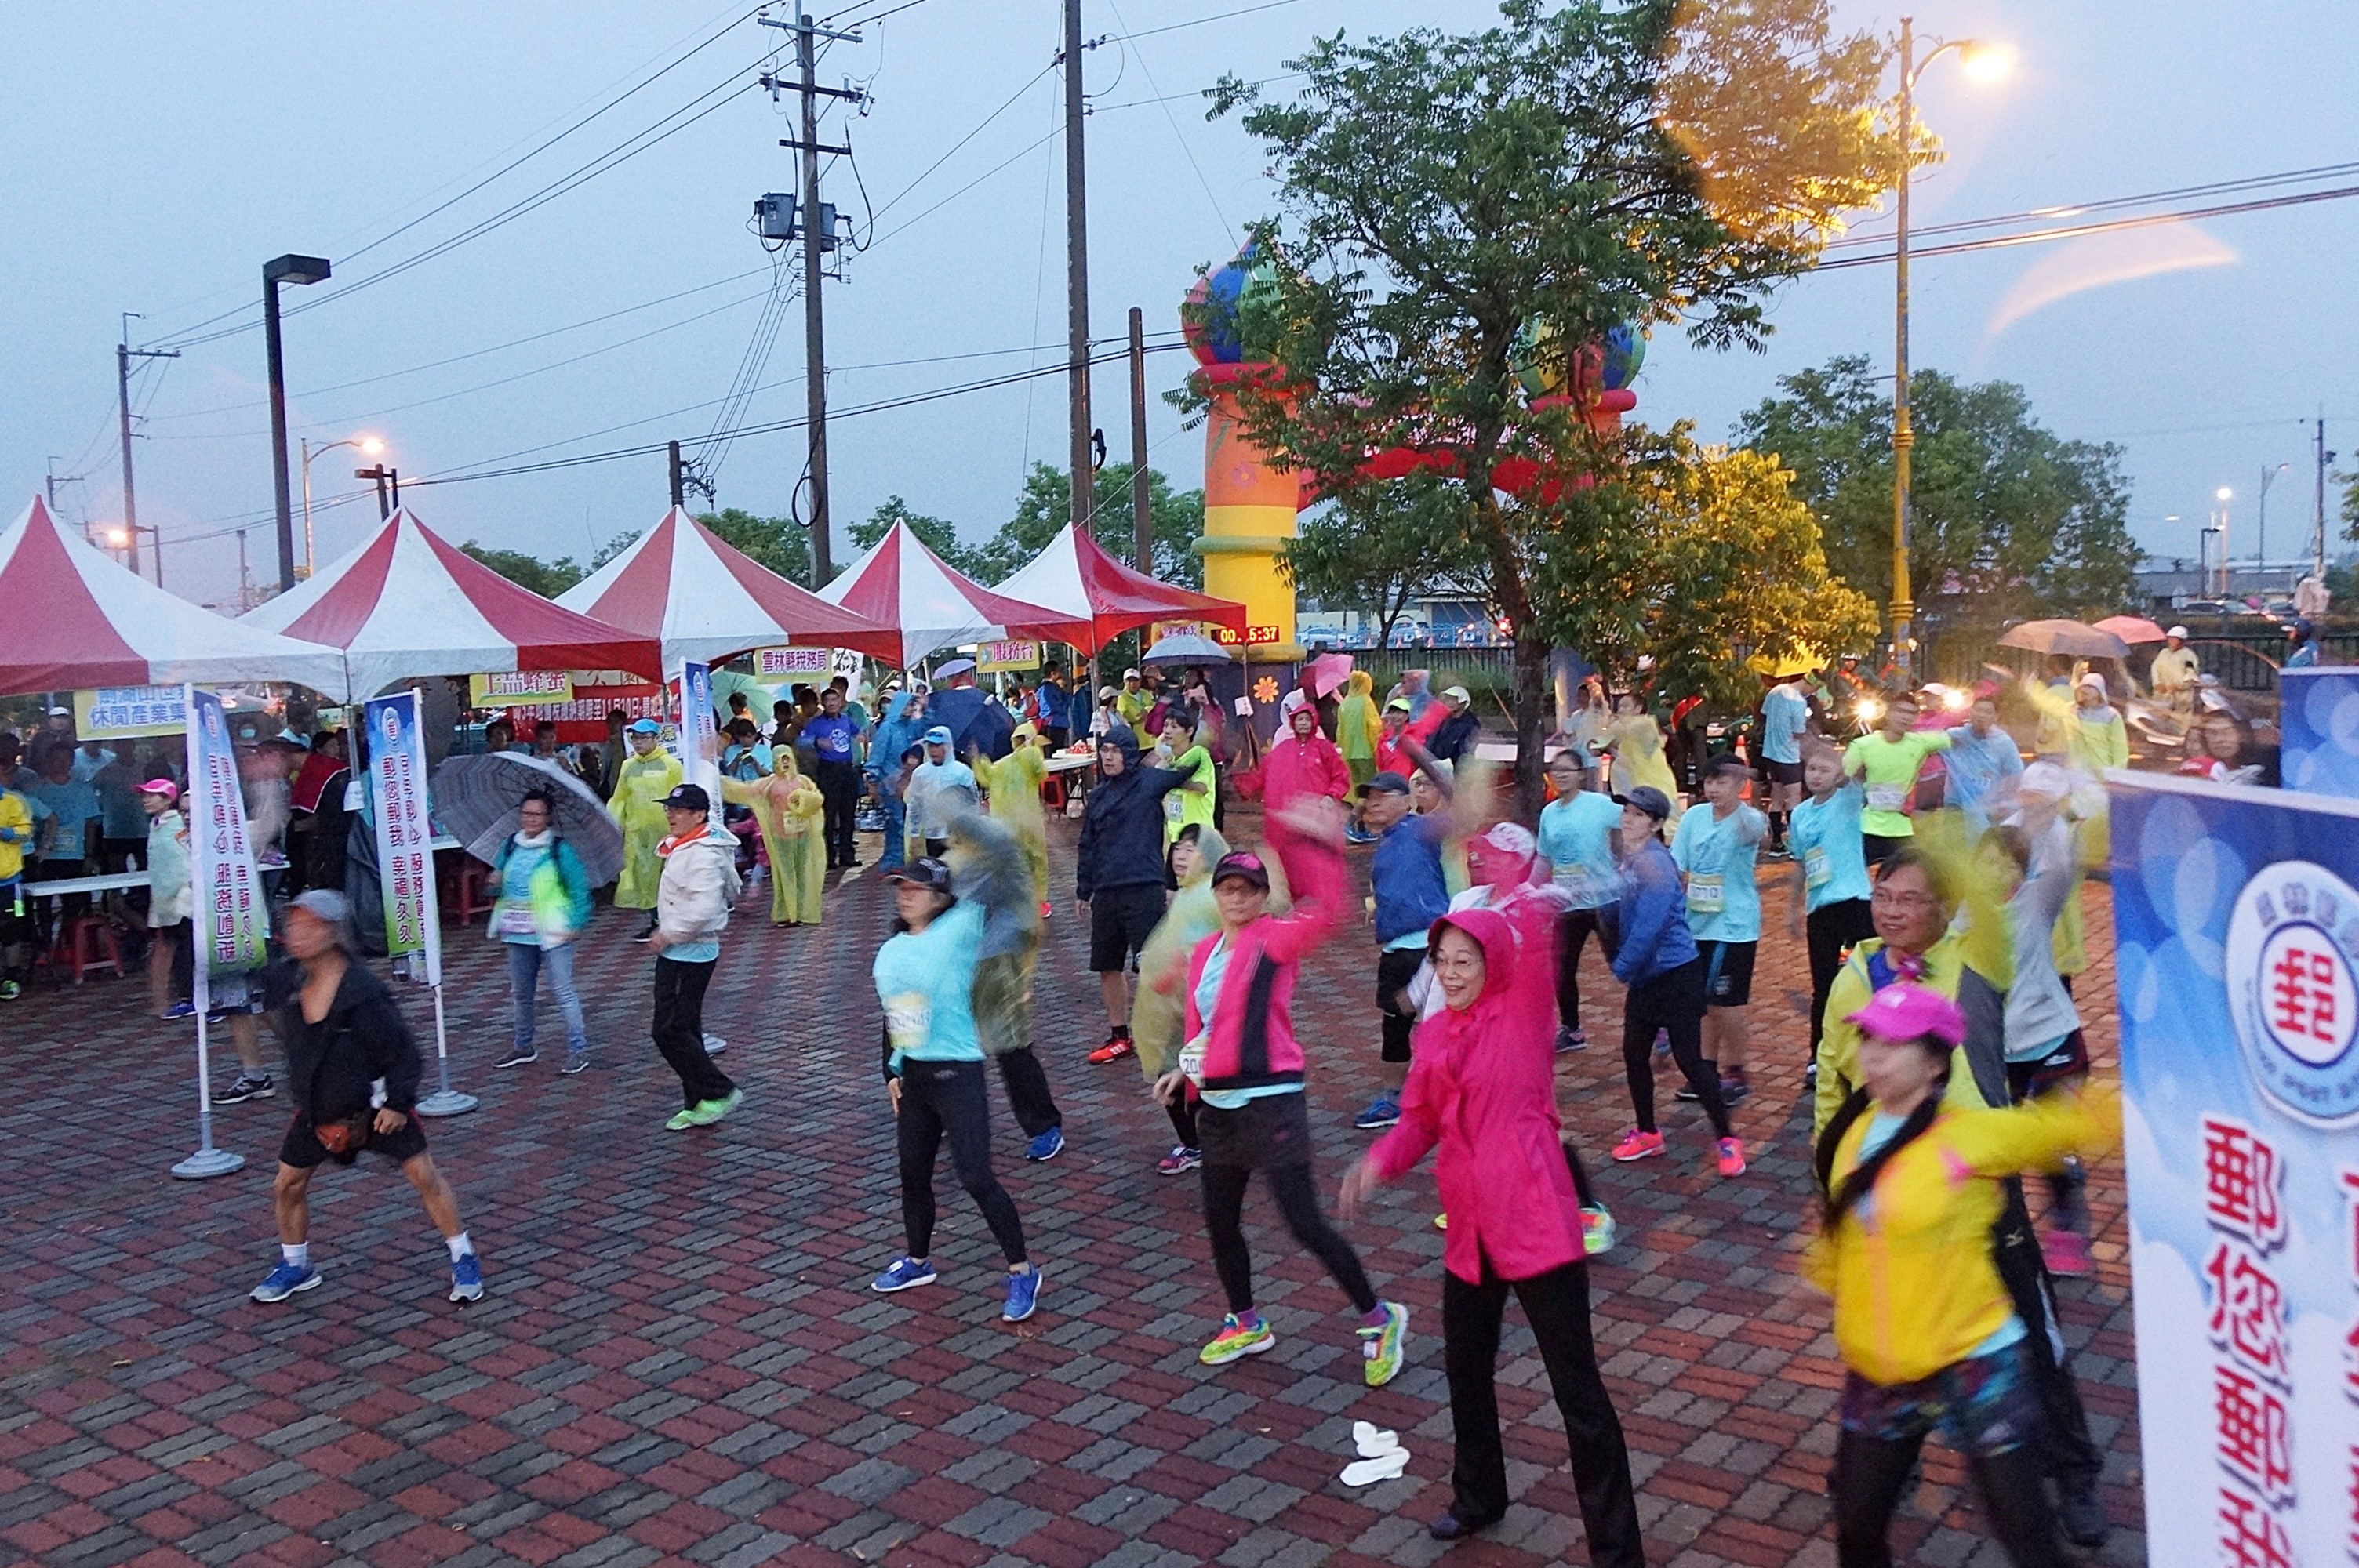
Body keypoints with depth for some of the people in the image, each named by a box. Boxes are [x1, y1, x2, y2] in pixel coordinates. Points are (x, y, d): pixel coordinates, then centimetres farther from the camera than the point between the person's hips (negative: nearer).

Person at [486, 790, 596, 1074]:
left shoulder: (560, 849, -8)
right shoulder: (510, 846, 9)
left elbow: (579, 887, -8)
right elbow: (499, 885, 18)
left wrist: (577, 923, -14)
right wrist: (495, 882, -6)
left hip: (553, 933, -6)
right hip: (518, 933, 6)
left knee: (563, 992, -6)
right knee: (520, 993, 17)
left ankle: (578, 1049, 0)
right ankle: (523, 1047, 32)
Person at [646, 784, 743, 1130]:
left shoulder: (704, 855, -20)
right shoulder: (680, 849, 12)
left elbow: (703, 908, -30)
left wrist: (669, 933, -19)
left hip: (690, 954, -10)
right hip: (676, 952, 10)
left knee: (670, 1031, -8)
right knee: (684, 1030, 14)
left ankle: (720, 1092, 2)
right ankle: (696, 1105, 22)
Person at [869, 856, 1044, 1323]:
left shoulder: (956, 934, -10)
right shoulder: (888, 953, 10)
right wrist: (893, 1071, 18)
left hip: (956, 1074, -7)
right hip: (912, 1075, 7)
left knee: (976, 1176, -8)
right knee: (913, 1173, 17)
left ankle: (1022, 1272, 5)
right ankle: (918, 1261, 38)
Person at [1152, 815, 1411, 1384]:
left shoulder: (1274, 938, -10)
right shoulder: (1203, 953, 11)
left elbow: (1325, 910, -30)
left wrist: (1317, 843, -35)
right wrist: (1186, 1070, 8)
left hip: (1271, 1104, -7)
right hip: (1218, 1108, 7)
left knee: (1306, 1225, -5)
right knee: (1220, 1223, 16)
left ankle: (1379, 1320, 14)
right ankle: (1246, 1325, 37)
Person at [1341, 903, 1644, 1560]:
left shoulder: (1522, 1012, -8)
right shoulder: (1433, 1033, 8)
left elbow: (1533, 926, -24)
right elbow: (1421, 1119, 10)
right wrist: (1380, 1161, -5)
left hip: (1537, 1223, -6)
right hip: (1470, 1230, 7)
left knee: (1577, 1389, 0)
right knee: (1465, 1369, 22)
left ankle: (1617, 1549, 13)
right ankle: (1478, 1499, 47)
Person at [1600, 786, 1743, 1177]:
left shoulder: (1656, 864, -20)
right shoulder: (1628, 860, 6)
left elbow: (1649, 926, -24)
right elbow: (1619, 911, 17)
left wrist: (1623, 966, -13)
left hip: (1676, 973, -9)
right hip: (1644, 976, 9)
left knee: (1689, 1058, -5)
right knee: (1634, 1054, 14)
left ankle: (1726, 1139, 8)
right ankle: (1647, 1133, 29)